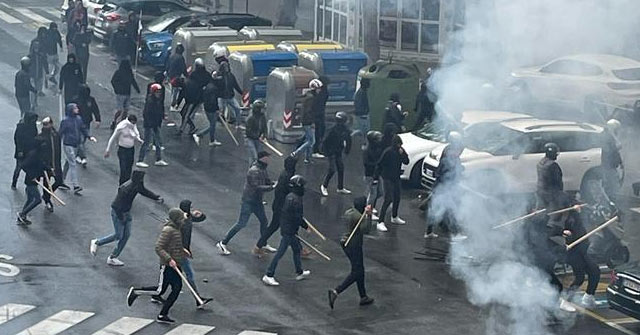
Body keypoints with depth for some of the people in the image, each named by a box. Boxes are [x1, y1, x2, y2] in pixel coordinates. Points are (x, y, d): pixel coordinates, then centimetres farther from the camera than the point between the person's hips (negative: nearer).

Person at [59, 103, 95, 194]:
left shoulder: (78, 119, 5)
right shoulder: (65, 121, -13)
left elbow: (83, 129, 12)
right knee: (72, 164, -11)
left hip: (76, 144, 7)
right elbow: (60, 133, -9)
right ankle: (75, 186, -14)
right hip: (68, 145, -7)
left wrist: (89, 137, -2)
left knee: (69, 163, 18)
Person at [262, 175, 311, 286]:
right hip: (290, 230, -10)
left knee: (297, 249, 21)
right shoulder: (296, 200, -23)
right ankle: (268, 276, -1)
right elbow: (298, 217, -22)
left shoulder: (289, 196, 7)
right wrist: (306, 226, -8)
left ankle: (299, 272, 35)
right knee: (280, 252, -5)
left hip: (285, 226, 10)